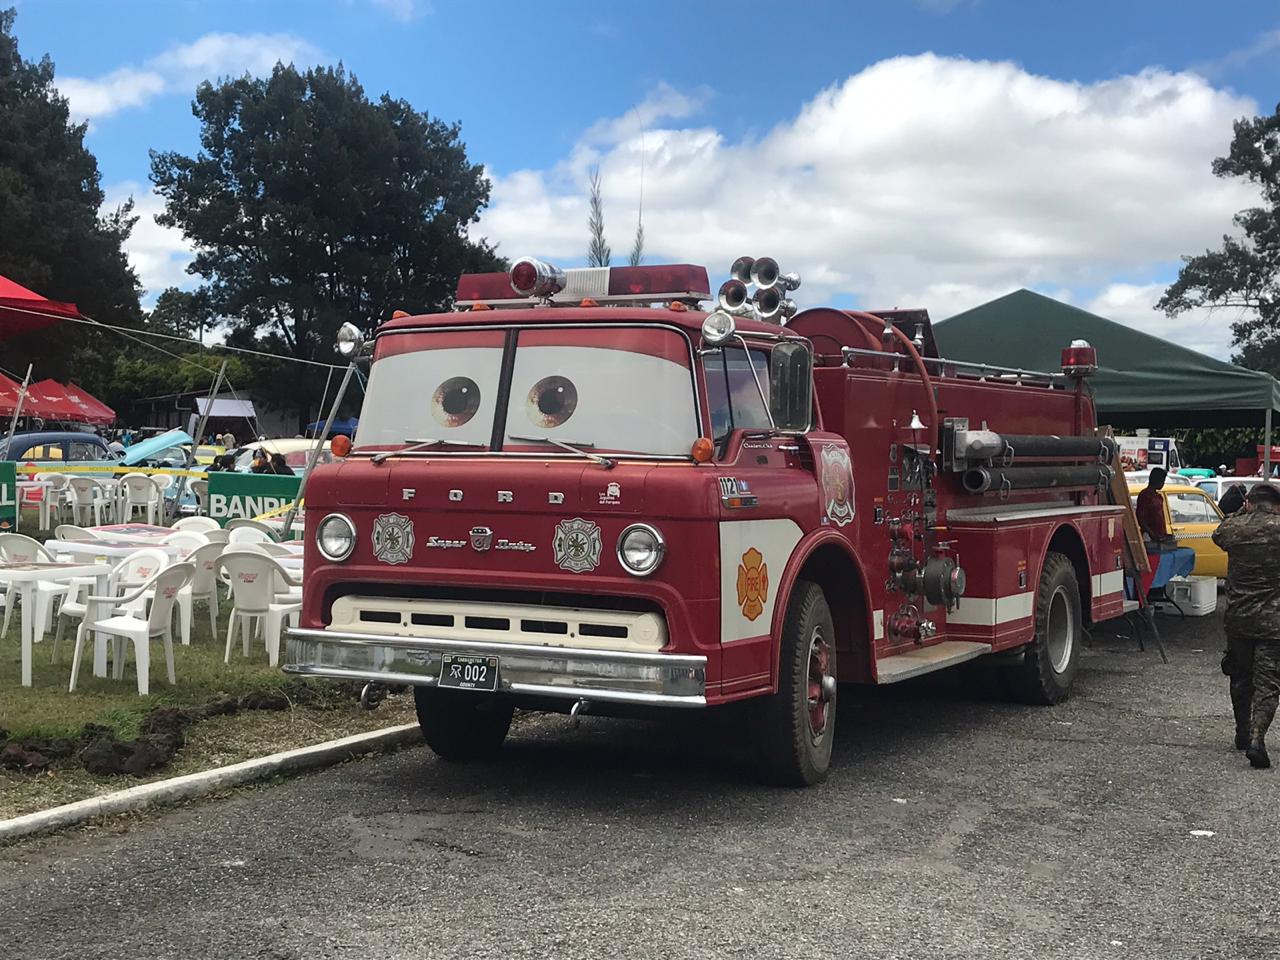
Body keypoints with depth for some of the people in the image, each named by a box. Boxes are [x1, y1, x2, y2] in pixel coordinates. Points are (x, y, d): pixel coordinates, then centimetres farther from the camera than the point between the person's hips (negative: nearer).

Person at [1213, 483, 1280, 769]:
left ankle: (1243, 733, 31)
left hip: (1237, 619, 3)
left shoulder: (1233, 528, -3)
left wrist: (1241, 512, 23)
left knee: (1240, 678, 20)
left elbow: (1218, 536, 20)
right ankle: (1257, 737, -16)